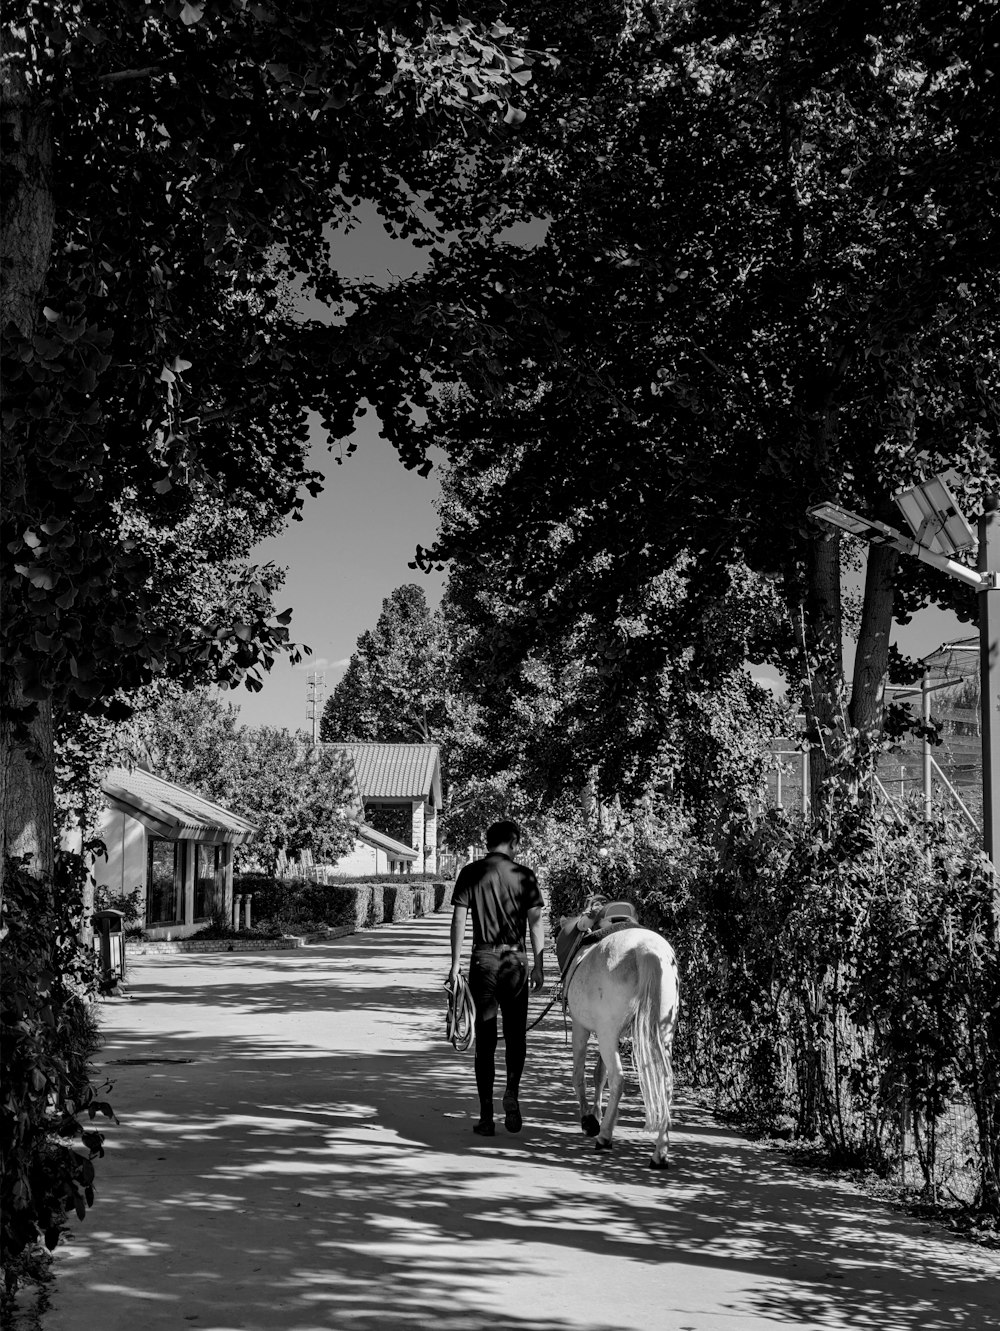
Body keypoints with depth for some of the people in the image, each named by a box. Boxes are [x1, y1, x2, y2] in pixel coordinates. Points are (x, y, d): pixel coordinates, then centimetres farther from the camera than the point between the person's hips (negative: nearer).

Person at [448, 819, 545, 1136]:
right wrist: (539, 966, 4)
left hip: (483, 958, 1)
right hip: (515, 959, 0)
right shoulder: (524, 876, 0)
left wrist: (455, 965, 1)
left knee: (484, 1040, 5)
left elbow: (459, 920, -3)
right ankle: (512, 1090, -11)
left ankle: (486, 1116, 4)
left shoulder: (471, 873, 1)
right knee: (515, 1033, 13)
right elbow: (536, 922, -2)